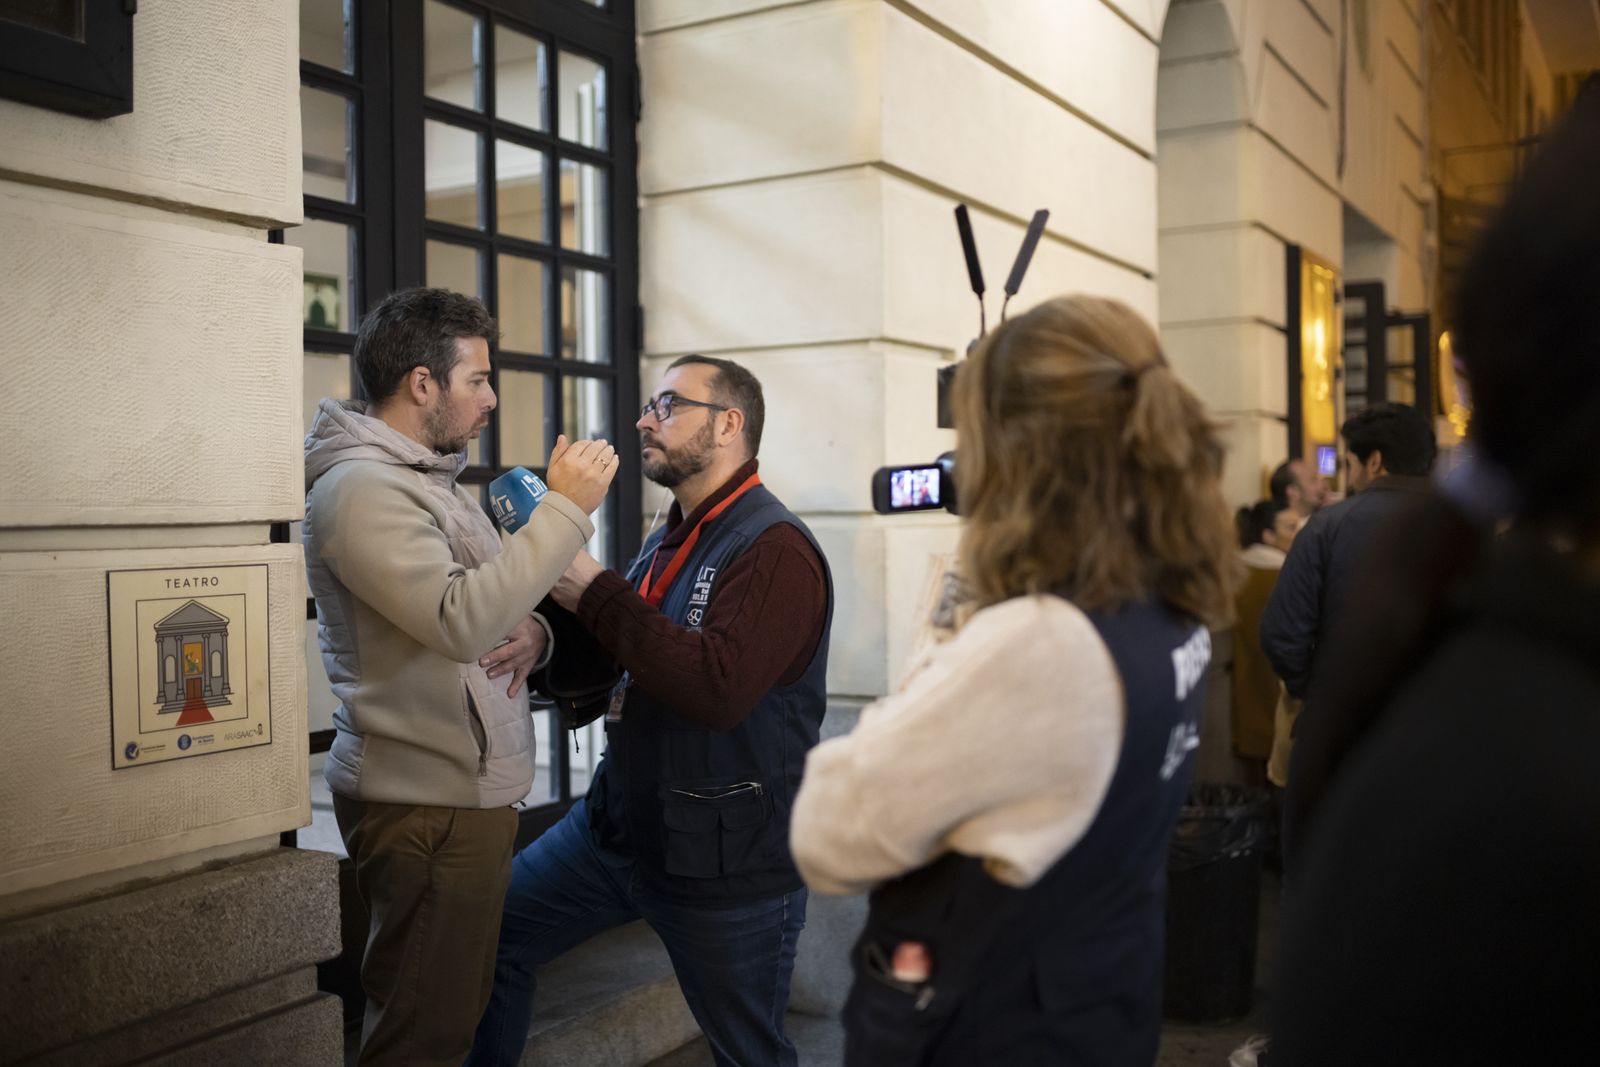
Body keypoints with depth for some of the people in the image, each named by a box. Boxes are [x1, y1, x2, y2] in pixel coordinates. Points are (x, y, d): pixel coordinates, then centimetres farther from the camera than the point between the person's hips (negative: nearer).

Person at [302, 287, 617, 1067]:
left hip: (469, 789, 10)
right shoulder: (360, 489, -18)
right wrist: (565, 507, -25)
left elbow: (489, 597, 20)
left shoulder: (431, 477, 14)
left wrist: (533, 629, -3)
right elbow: (462, 623, -29)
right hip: (427, 802, -10)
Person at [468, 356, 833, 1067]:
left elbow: (718, 685, -31)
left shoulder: (775, 548, -18)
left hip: (726, 862, -8)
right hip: (617, 824, 8)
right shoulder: (669, 541, 11)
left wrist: (596, 596, -23)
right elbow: (605, 662, 18)